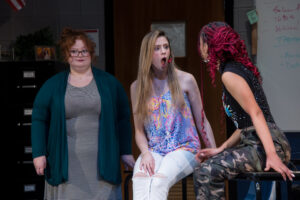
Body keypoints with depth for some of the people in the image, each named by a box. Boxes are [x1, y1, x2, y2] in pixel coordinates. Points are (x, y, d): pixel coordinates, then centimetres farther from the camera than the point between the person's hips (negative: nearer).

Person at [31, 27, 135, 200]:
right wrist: (39, 154, 0)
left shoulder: (109, 83, 9)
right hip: (66, 163, 0)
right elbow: (39, 120, 7)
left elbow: (123, 119, 11)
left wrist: (126, 152, 8)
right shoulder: (52, 85, 8)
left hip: (101, 161, 0)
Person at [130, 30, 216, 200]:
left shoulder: (185, 80, 5)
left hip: (185, 148, -2)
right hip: (153, 150, 2)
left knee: (159, 180, -33)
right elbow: (139, 130, 11)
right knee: (140, 178, -33)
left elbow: (202, 122, 8)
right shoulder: (137, 87, 11)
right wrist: (146, 153, -9)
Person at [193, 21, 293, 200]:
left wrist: (272, 155, -28)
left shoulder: (230, 74, -10)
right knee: (201, 172, 11)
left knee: (208, 173, -22)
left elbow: (256, 113, -19)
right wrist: (220, 149, 15)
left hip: (268, 145, -10)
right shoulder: (238, 68, 20)